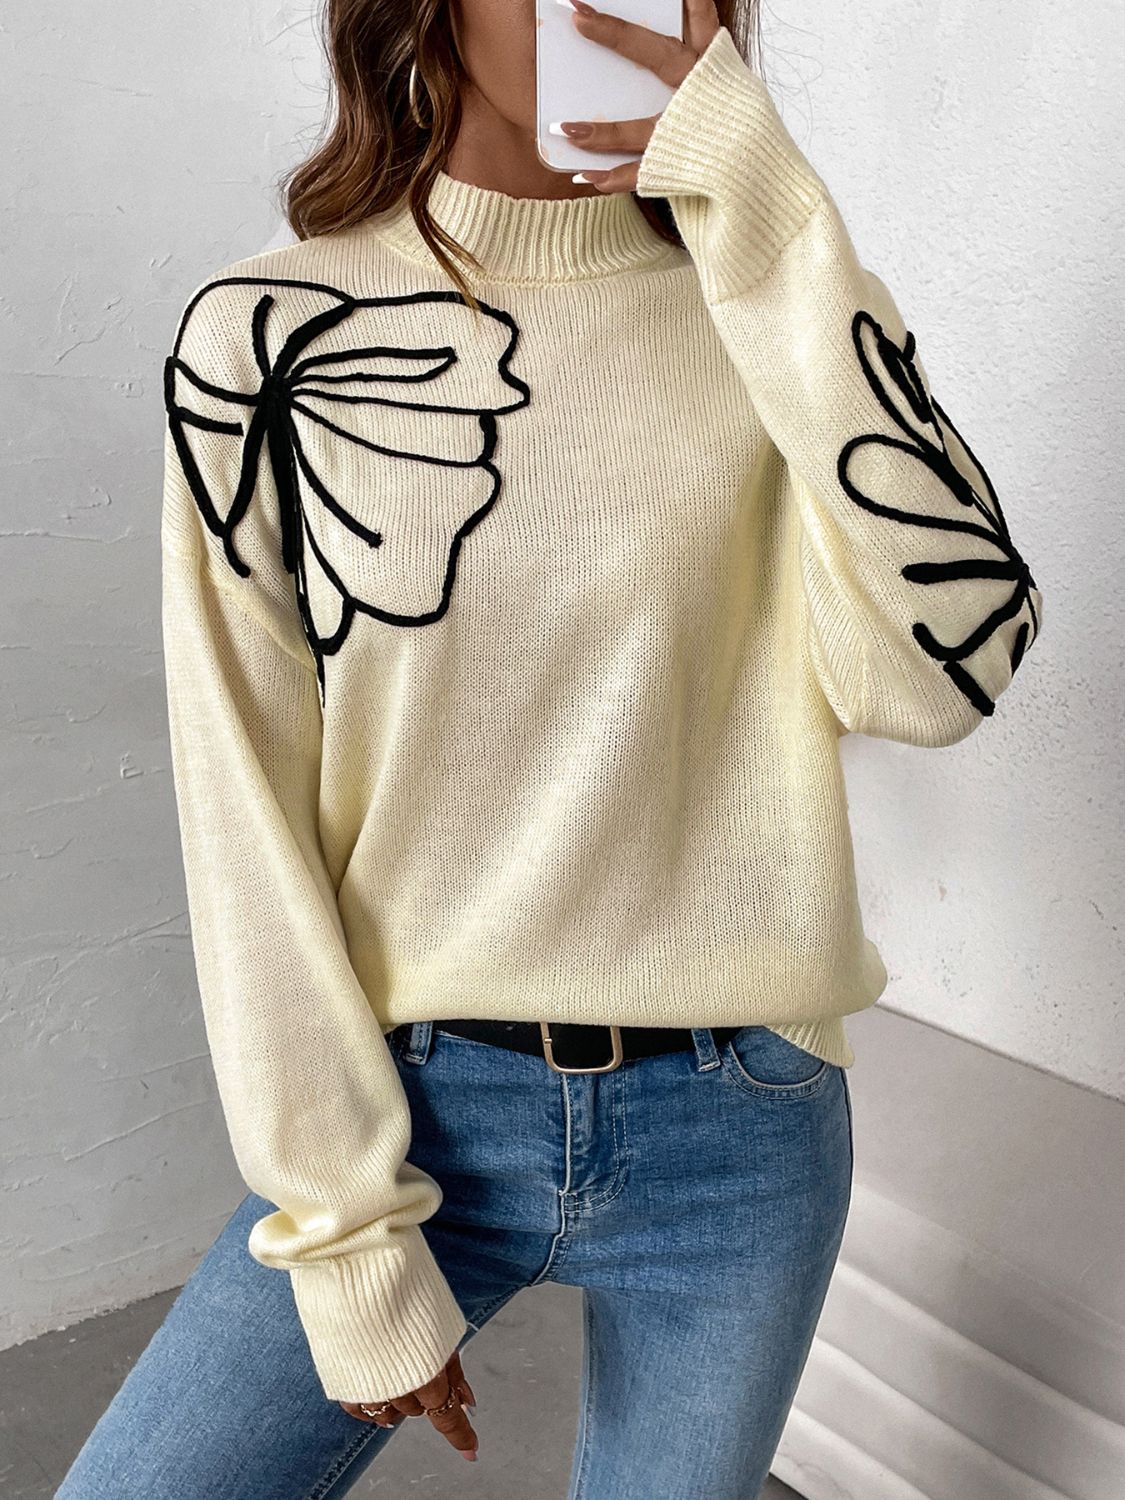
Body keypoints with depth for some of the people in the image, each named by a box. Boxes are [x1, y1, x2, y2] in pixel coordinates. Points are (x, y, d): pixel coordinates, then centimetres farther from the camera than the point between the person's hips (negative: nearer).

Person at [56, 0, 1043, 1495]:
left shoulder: (775, 307, -1)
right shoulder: (267, 333, -6)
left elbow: (944, 669, -16)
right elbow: (244, 816, -7)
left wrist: (770, 215, -18)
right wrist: (344, 1236, -6)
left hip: (739, 1125, 2)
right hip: (412, 1104, 0)